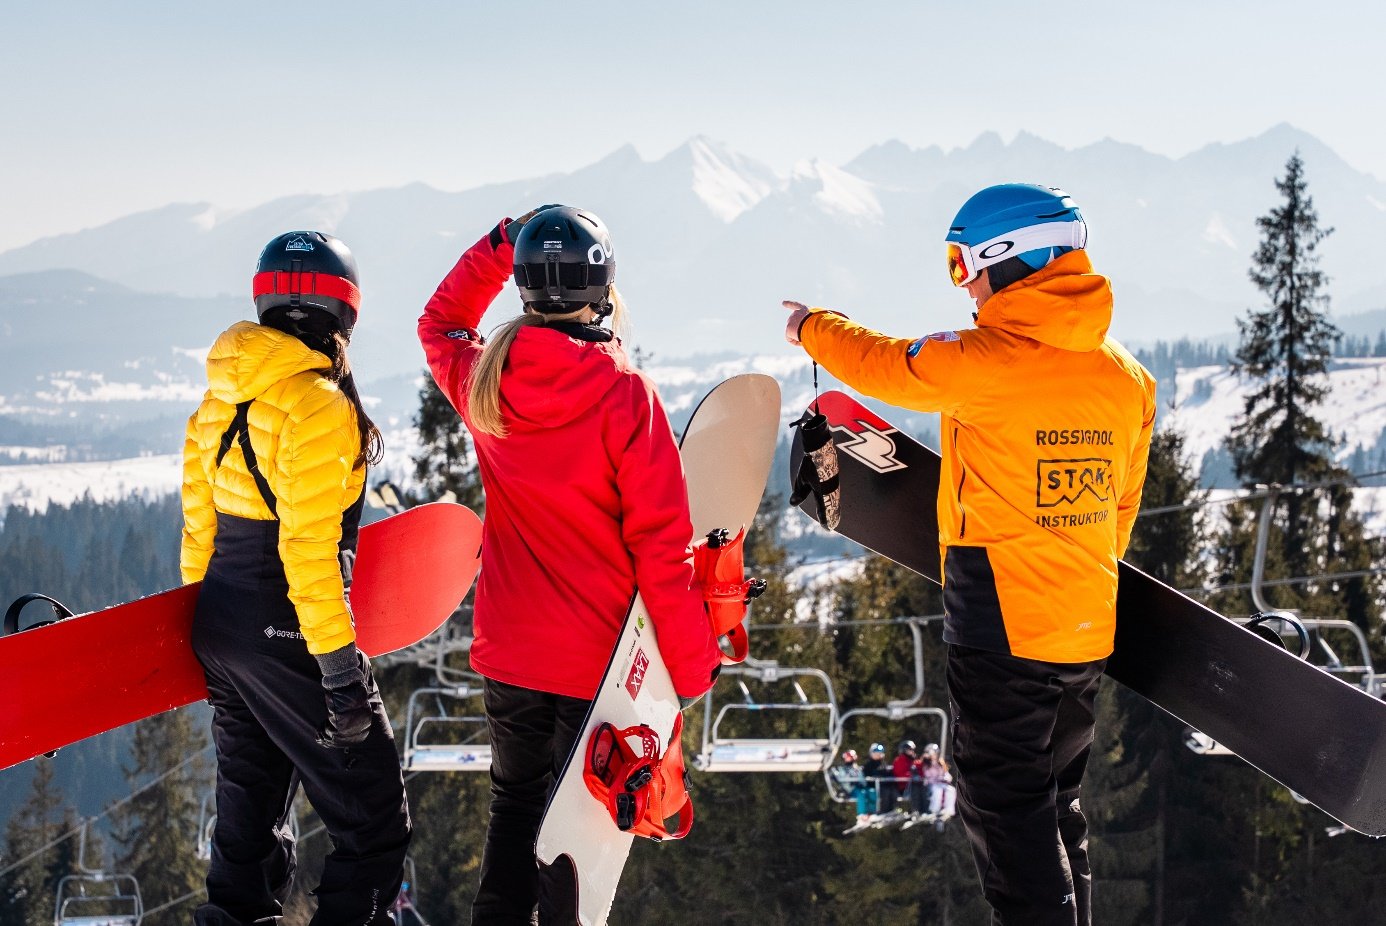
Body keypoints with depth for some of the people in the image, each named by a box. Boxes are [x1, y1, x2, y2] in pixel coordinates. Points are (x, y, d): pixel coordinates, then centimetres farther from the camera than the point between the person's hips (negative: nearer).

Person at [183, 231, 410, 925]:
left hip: (219, 626, 9)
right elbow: (308, 549, -20)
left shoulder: (218, 401, 9)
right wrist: (339, 669, -18)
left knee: (250, 816, 18)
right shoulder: (317, 406, -16)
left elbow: (198, 526, 14)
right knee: (372, 818, 0)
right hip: (285, 635, -9)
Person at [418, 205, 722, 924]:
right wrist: (692, 663, -11)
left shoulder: (484, 381, -4)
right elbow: (661, 544, -17)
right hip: (597, 658, -4)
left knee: (514, 809, 20)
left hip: (508, 654, 4)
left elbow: (441, 323, 22)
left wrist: (498, 246, 13)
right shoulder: (625, 394, -18)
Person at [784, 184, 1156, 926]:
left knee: (1004, 811, -1)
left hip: (1001, 628, -7)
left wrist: (810, 327, 24)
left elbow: (882, 364, 4)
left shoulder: (983, 362, -14)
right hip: (1088, 631, 7)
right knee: (1056, 806, 18)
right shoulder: (1125, 376, 5)